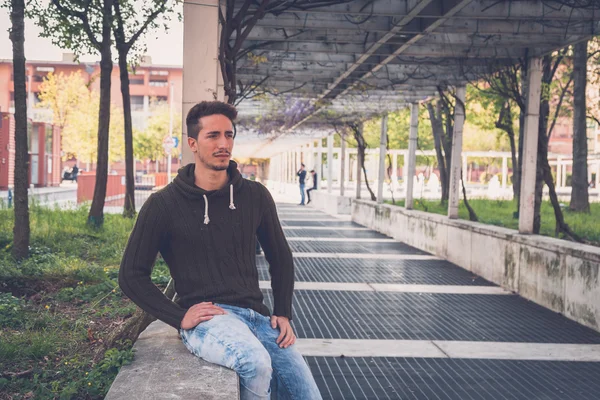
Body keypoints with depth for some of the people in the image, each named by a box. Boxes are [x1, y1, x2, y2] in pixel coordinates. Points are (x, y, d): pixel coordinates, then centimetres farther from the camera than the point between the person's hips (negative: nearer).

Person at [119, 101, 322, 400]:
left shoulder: (255, 196, 9)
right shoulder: (164, 204, -2)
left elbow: (280, 258, 21)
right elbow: (132, 275, 1)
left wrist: (283, 313, 10)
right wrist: (179, 317, -9)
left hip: (256, 314, 4)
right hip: (206, 317, -4)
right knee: (256, 363, -34)